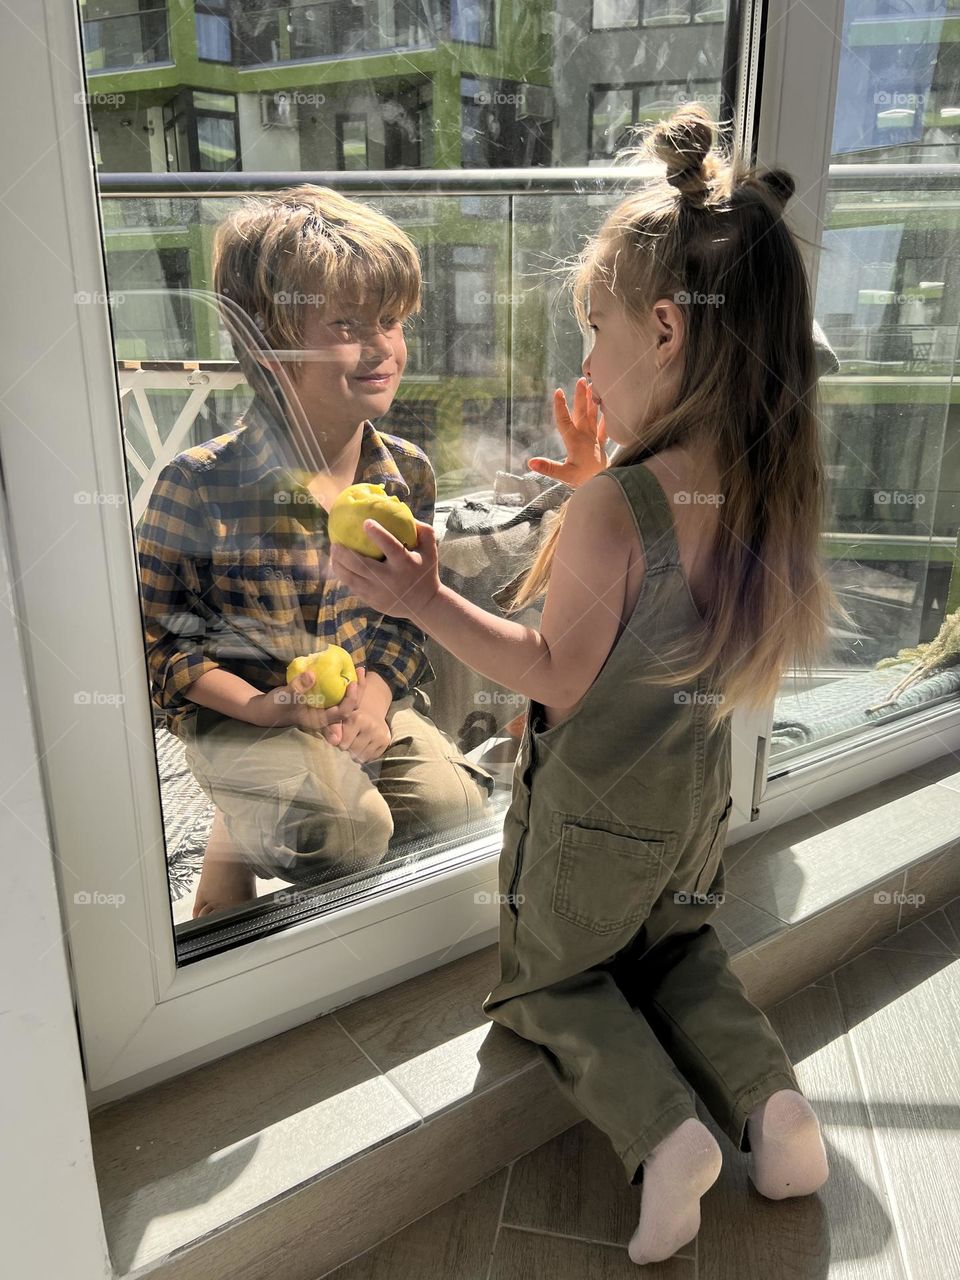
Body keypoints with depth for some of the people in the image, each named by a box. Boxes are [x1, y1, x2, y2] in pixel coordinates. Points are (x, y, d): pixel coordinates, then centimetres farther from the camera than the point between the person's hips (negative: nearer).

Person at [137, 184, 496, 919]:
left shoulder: (408, 473, -4)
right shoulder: (200, 488, -18)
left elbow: (407, 612, 4)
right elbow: (158, 637, -10)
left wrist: (376, 691, -15)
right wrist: (263, 707, -21)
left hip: (369, 699, 5)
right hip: (241, 713, -5)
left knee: (457, 806, -10)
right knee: (346, 830, -27)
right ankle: (236, 838, 8)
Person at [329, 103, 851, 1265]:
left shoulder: (612, 507, -31)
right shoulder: (773, 487, -9)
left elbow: (559, 679, -21)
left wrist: (427, 602, -20)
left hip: (592, 812, -6)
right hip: (695, 797, 7)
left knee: (555, 974, 22)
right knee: (676, 947, 34)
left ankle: (661, 1129, 7)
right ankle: (768, 1094, 19)